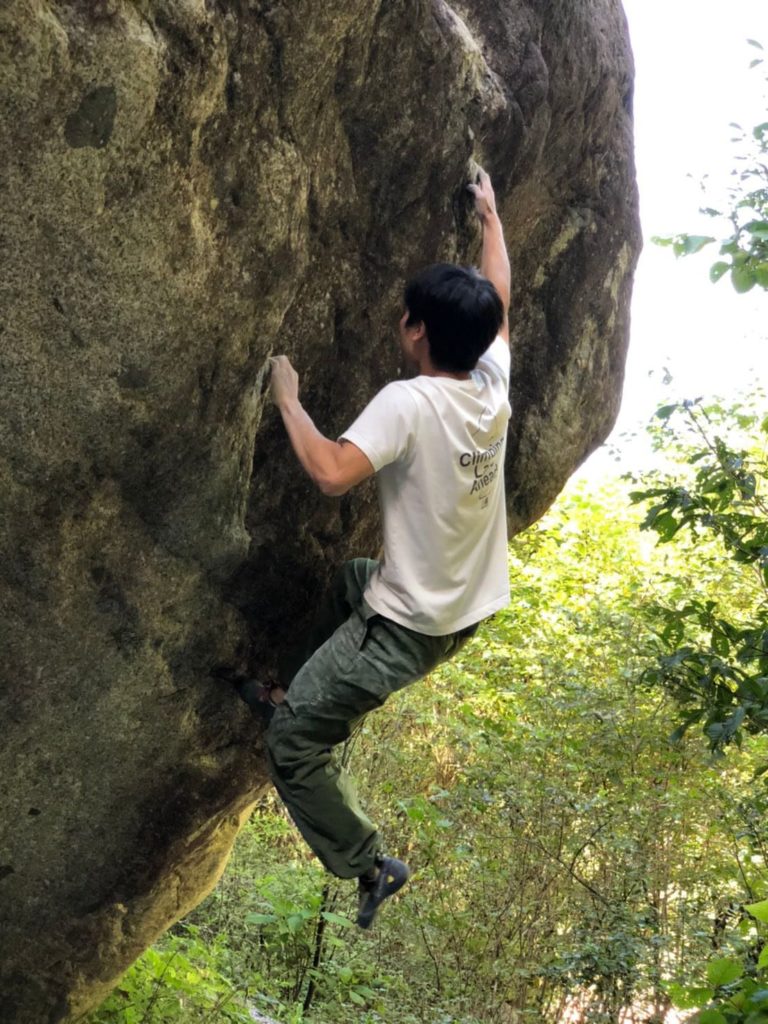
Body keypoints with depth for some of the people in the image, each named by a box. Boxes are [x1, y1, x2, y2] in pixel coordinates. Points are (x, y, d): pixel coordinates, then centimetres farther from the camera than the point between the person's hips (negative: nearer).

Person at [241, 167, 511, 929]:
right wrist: (489, 216, 27)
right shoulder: (493, 386, -4)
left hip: (409, 628, -8)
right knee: (343, 581, 34)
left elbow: (331, 473, -37)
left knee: (291, 745, 1)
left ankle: (368, 868, 6)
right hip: (470, 606, 8)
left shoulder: (408, 403, -25)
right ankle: (311, 698, 44)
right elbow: (499, 301, 14)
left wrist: (286, 400, -21)